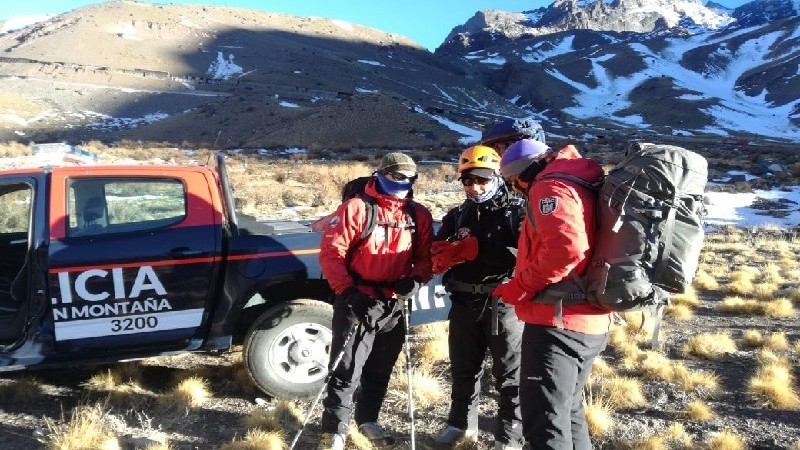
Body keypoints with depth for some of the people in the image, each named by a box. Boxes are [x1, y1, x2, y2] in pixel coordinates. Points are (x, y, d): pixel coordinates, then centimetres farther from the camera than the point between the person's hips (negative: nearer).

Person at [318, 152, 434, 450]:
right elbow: (330, 252, -11)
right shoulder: (356, 208, -8)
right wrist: (348, 291, -20)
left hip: (393, 305, 5)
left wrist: (416, 278, -12)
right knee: (347, 371, -2)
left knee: (380, 370, 19)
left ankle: (367, 420, 39)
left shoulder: (420, 216, 6)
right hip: (357, 302, -5)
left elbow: (427, 256, 9)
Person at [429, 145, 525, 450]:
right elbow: (438, 260, 3)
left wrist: (479, 249, -24)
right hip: (465, 304, 5)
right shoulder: (456, 216, 11)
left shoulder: (517, 211, -5)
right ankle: (461, 425, 37)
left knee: (510, 377, 6)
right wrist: (459, 249, -19)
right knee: (463, 370, 19)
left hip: (504, 304, -5)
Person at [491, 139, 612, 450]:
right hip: (589, 323, 10)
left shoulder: (550, 187, -10)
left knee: (545, 424, -7)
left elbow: (567, 248, -26)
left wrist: (521, 285, -16)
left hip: (557, 323, -10)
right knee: (569, 413, 22)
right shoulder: (579, 185, 20)